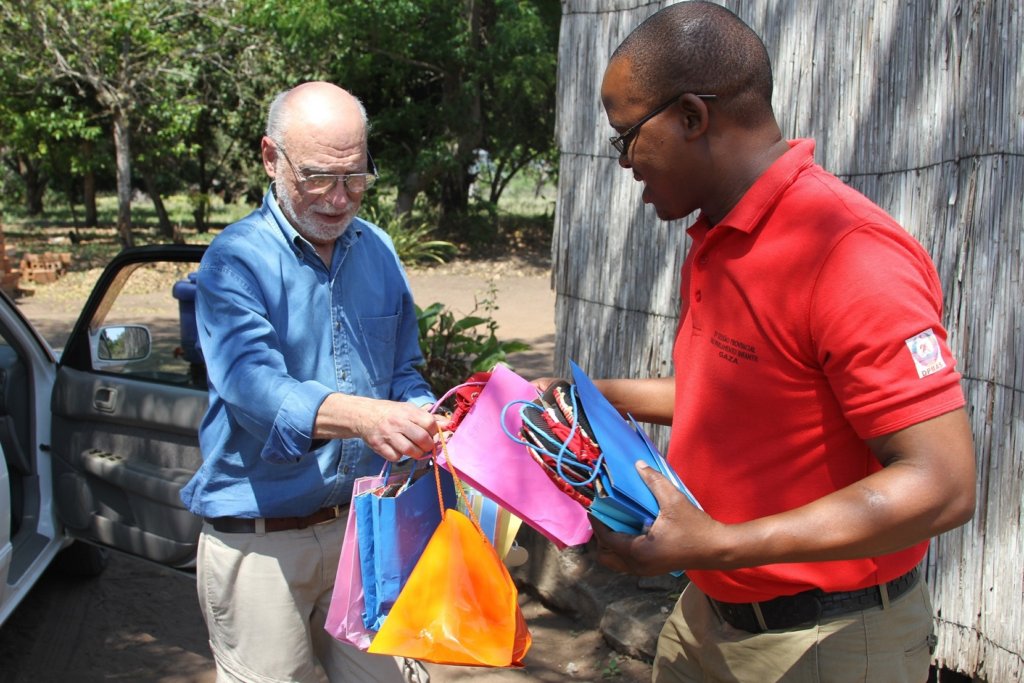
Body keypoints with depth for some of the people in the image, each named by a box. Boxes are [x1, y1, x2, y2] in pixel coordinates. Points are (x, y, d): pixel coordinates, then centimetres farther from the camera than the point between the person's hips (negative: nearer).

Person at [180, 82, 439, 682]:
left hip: (360, 523, 5)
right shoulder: (235, 261, -12)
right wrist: (363, 416, -45)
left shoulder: (378, 251, 7)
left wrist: (425, 419, -11)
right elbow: (252, 383, -28)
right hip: (260, 536, -5)